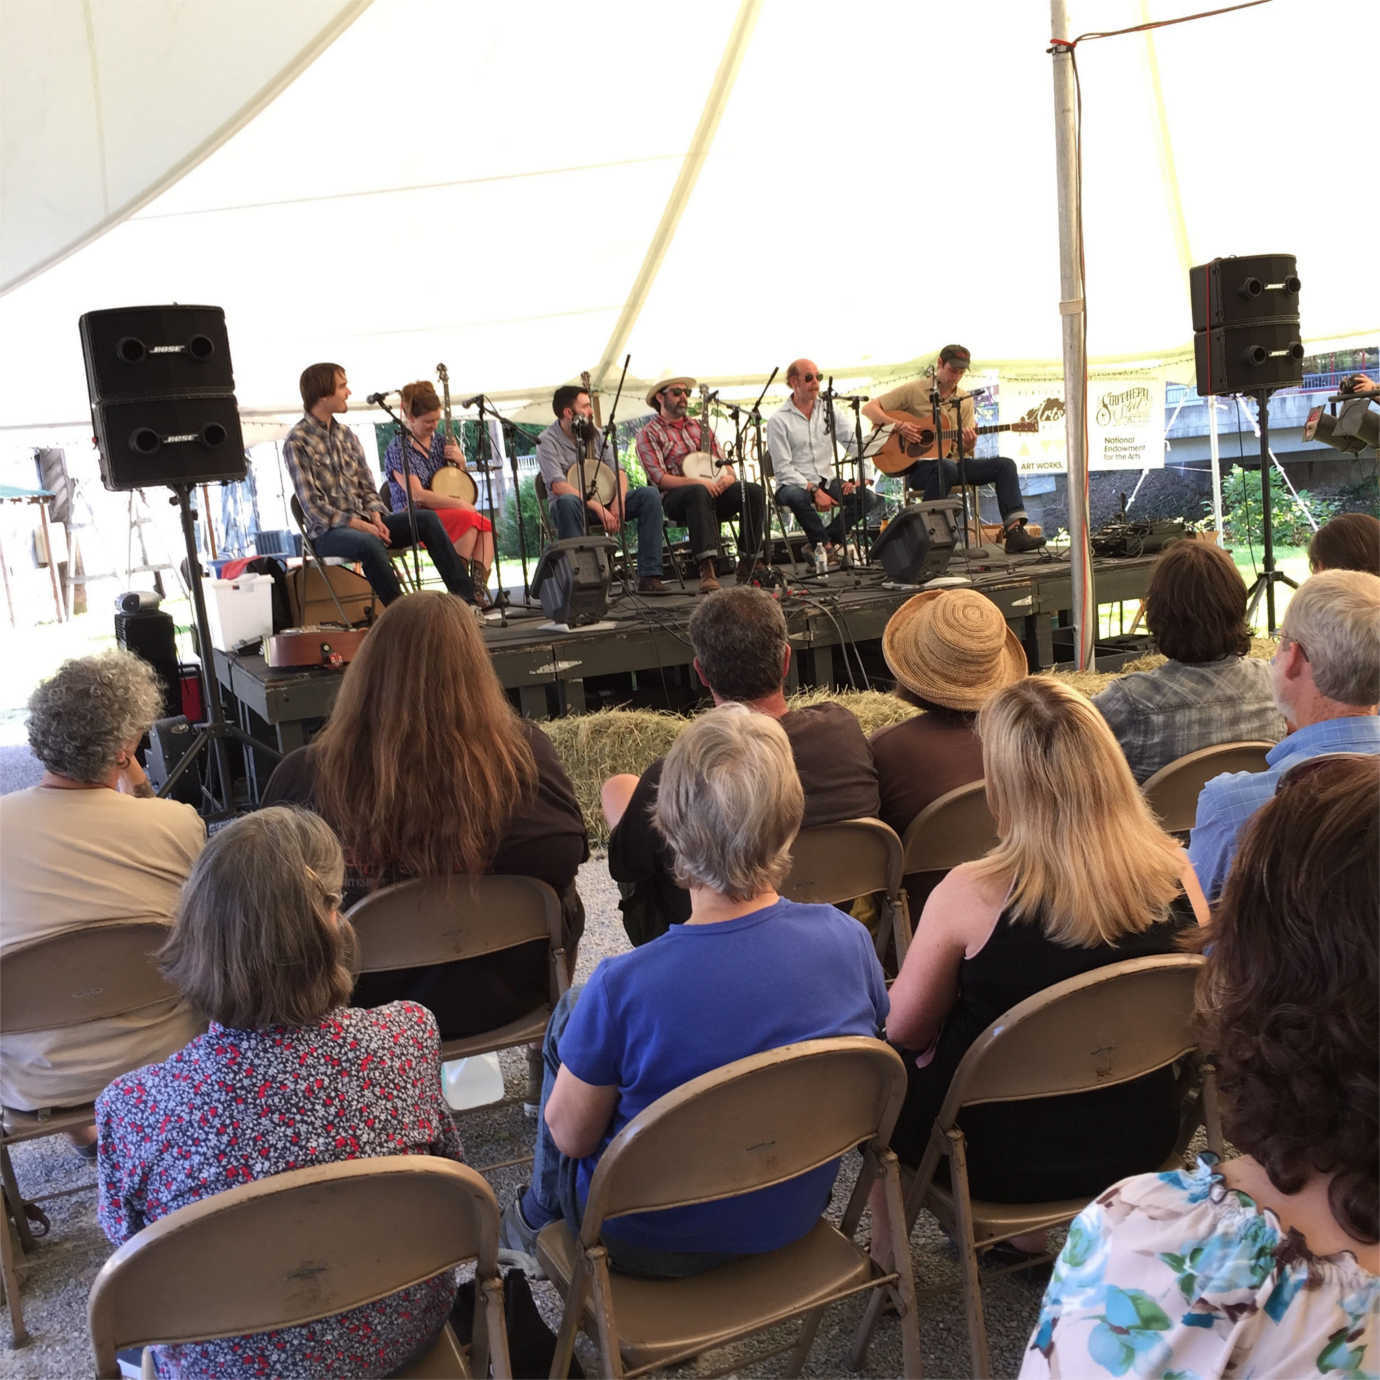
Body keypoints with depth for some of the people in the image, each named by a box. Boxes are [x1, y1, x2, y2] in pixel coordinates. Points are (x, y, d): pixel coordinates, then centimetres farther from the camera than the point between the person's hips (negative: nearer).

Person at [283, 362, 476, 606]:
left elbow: (367, 486, 14)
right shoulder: (297, 442, -8)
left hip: (363, 522, 7)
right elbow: (312, 506, -14)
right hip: (327, 531, -7)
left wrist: (375, 517, -7)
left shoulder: (346, 434, 13)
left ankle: (464, 595, -16)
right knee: (369, 544, -39)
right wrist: (359, 525, -20)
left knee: (427, 519, -12)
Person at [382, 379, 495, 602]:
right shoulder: (398, 448, -6)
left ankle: (478, 589, -32)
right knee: (469, 519, -31)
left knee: (486, 524, -23)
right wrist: (460, 504, -17)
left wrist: (460, 462, 2)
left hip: (445, 511, 6)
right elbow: (417, 495, -15)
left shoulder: (440, 441, 13)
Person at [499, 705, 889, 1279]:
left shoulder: (625, 986, -33)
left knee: (570, 1010, 15)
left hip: (653, 1245, -4)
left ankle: (538, 1217, 38)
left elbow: (570, 1134, -17)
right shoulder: (848, 940, -21)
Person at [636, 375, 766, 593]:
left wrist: (729, 475, -3)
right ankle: (708, 569, -48)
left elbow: (723, 461, 23)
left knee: (753, 491, -22)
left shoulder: (700, 426, 24)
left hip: (715, 492, 5)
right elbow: (659, 478, -8)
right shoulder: (649, 434, 5)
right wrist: (698, 482, -20)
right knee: (699, 493, -40)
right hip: (675, 497, -5)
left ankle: (749, 565, -22)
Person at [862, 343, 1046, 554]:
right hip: (918, 465, -6)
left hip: (952, 460, 6)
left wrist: (969, 443, -16)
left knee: (1005, 465, -11)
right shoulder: (914, 390, -1)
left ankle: (1015, 531, -21)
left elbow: (965, 449, 10)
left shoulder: (965, 400, 13)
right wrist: (898, 425, -22)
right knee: (946, 468, -40)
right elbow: (869, 409, -6)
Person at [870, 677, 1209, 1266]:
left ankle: (889, 1258, 36)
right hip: (1143, 1139, 5)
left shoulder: (970, 895, -27)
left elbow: (905, 1027, -12)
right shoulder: (1173, 871, -14)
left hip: (1009, 1162, -4)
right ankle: (1024, 1228, 37)